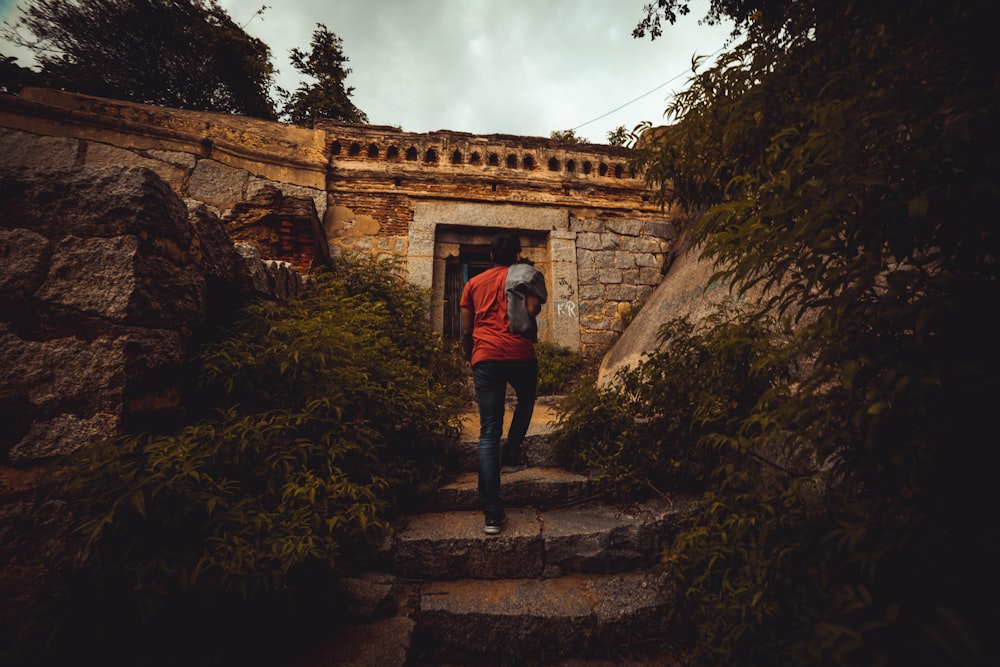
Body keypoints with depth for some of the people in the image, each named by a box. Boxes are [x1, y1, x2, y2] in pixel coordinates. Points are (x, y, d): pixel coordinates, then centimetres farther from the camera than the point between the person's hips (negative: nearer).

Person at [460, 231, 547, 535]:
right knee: (526, 399, 32)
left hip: (485, 357, 2)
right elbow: (533, 310, -6)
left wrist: (470, 360, 28)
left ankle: (492, 514, 4)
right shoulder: (524, 276, 11)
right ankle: (512, 453, 22)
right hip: (519, 353, -1)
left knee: (488, 433, 3)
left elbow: (466, 331, 14)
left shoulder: (474, 283, 18)